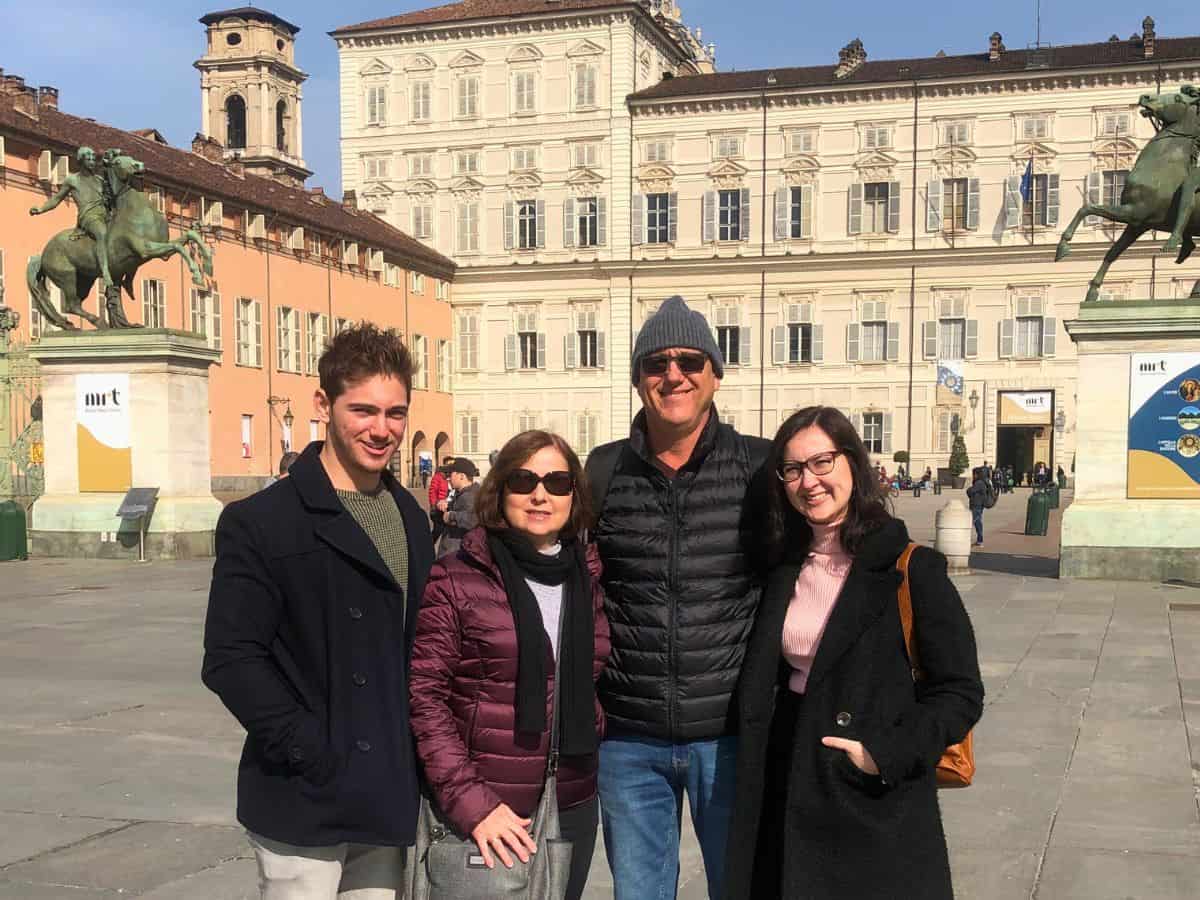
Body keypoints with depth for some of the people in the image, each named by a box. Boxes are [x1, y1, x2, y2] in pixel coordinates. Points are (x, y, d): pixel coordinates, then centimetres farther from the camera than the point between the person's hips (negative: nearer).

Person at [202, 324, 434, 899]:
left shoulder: (410, 521, 11)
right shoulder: (259, 523, -8)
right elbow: (230, 661, -13)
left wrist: (415, 757, 6)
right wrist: (312, 754, -17)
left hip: (387, 802, 6)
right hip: (304, 805, -5)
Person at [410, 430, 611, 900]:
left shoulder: (591, 579, 6)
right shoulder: (454, 581, -7)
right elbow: (423, 697, -10)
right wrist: (470, 801, -17)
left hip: (574, 812, 4)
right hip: (480, 817, -4)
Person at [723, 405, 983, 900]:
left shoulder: (913, 569, -10)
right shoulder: (785, 569, 7)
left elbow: (961, 693, -9)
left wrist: (888, 754, -19)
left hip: (876, 803, -5)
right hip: (787, 792, 5)